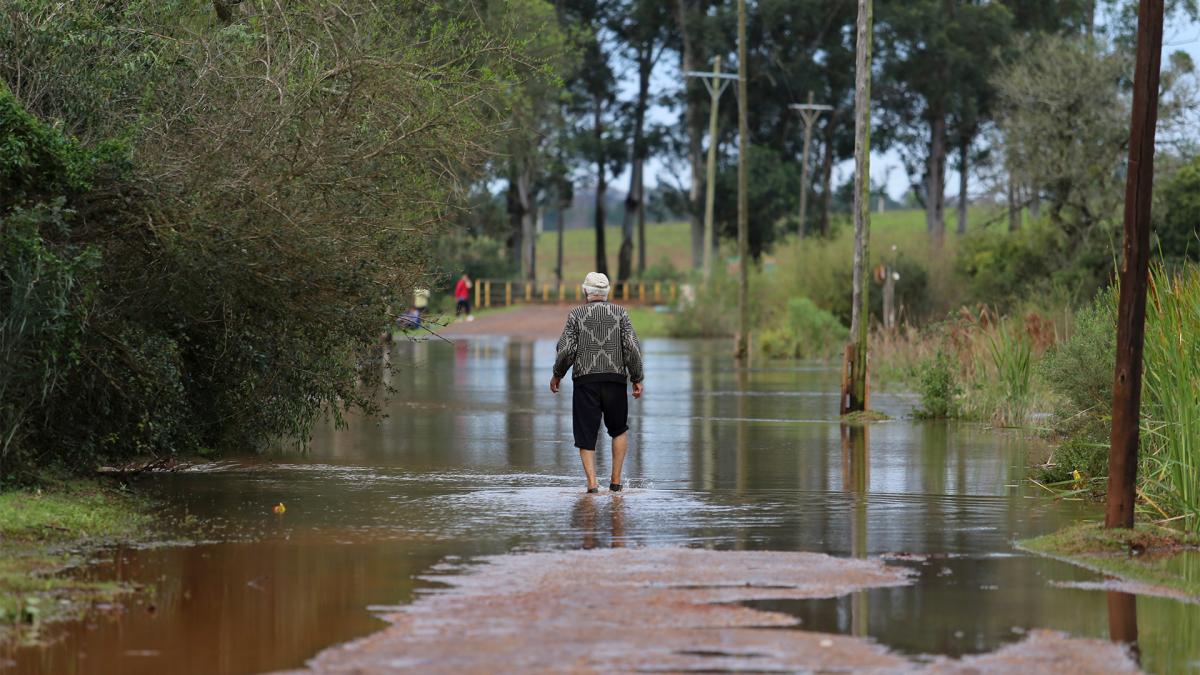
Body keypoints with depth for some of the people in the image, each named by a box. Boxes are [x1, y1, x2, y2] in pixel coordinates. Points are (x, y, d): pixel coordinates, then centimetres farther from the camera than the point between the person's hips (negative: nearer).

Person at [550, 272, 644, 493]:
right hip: (615, 379, 1)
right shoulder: (620, 313, 4)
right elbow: (633, 347, -3)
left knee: (586, 435, 4)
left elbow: (566, 350, -5)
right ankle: (616, 480, 12)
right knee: (620, 430, 19)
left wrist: (557, 375, 10)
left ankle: (592, 482, -11)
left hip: (585, 380, -1)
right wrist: (637, 379, 4)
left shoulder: (576, 315, 2)